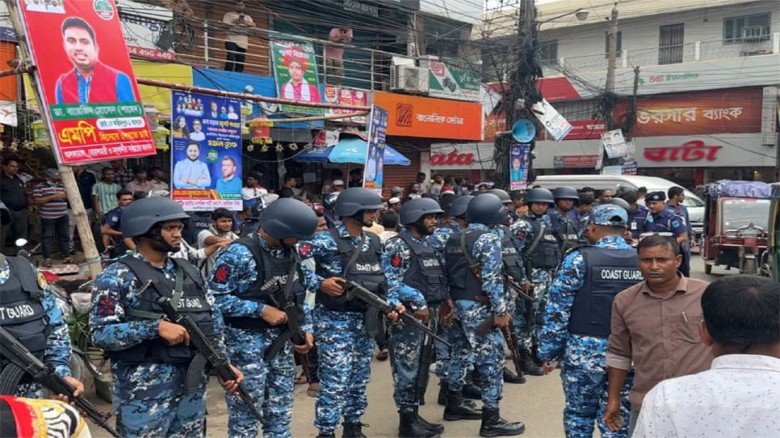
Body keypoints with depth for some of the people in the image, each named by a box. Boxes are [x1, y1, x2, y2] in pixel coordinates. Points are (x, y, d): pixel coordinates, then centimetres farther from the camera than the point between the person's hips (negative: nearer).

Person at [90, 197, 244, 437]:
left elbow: (212, 322, 14)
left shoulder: (189, 272, 11)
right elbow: (100, 333, -15)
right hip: (144, 391, -6)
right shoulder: (117, 277, -7)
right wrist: (156, 327, -23)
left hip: (193, 387, 6)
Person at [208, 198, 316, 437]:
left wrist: (306, 328, 6)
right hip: (247, 343, -7)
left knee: (281, 414, 16)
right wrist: (261, 310, -20)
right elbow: (214, 297, -20)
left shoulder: (289, 252, 6)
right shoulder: (239, 253, -17)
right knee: (245, 417, 6)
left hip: (282, 341, 7)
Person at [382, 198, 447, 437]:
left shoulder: (429, 245, 15)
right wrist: (418, 303, -18)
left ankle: (415, 415, 25)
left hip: (429, 314, 9)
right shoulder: (397, 246, -12)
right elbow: (391, 283, -18)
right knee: (406, 370, 0)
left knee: (421, 369, 14)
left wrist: (444, 299, 6)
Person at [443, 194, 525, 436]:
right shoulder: (489, 239, -14)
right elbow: (491, 279, -20)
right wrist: (501, 311, -16)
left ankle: (454, 403, 32)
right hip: (480, 307, -8)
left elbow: (447, 273, 12)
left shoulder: (453, 239, 10)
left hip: (458, 303, 8)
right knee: (492, 359, -1)